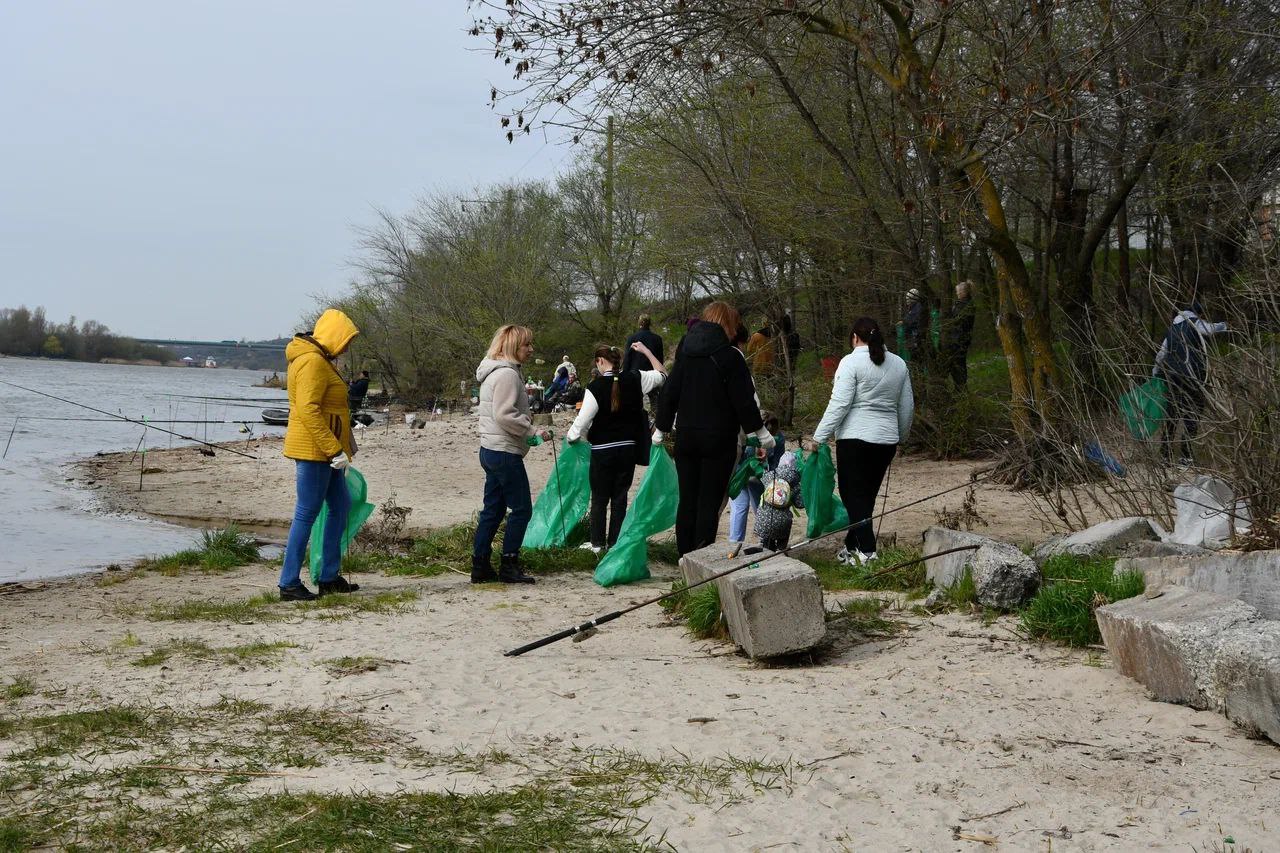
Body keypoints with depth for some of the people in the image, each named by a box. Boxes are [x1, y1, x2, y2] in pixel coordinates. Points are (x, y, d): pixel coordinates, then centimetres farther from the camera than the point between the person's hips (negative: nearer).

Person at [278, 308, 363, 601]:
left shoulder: (320, 361, 18)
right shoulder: (312, 362, -16)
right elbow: (308, 411, -25)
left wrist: (340, 448, 25)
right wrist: (335, 450, -25)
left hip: (323, 453, 11)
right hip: (314, 451, -11)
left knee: (340, 506, 15)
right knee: (307, 514, -7)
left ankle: (329, 577, 21)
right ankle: (289, 584, -2)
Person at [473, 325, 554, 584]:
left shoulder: (497, 372, 17)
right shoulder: (507, 374, -16)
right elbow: (505, 415, -23)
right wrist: (533, 431, -17)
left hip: (491, 450, 10)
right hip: (505, 452, -10)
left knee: (492, 510, 12)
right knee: (521, 508, -3)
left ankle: (480, 566, 14)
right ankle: (509, 566, 2)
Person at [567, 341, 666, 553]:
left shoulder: (595, 387, -14)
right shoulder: (635, 379, -3)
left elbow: (583, 420, -11)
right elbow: (661, 375, 13)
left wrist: (572, 436, 8)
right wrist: (646, 351, 19)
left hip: (603, 450, -3)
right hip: (628, 448, 3)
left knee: (599, 498, 8)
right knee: (620, 496, 10)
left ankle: (597, 543, 12)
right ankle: (615, 542, 13)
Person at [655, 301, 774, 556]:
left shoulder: (685, 351, 6)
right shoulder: (730, 355, -10)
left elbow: (669, 394, 9)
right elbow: (744, 400, -9)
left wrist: (661, 429, 20)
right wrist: (761, 432, 3)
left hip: (686, 437, 5)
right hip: (719, 439, -5)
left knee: (687, 501, 11)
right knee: (709, 503, -2)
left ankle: (685, 556, 17)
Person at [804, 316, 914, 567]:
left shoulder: (851, 362, -8)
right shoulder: (898, 364, 10)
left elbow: (839, 404, -15)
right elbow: (907, 407, 15)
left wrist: (818, 438, -13)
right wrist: (899, 437, 28)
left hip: (855, 438, -6)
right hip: (886, 439, 6)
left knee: (853, 494, 0)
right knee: (867, 494, 14)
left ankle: (866, 550, -8)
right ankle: (852, 545, 22)